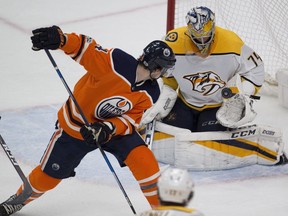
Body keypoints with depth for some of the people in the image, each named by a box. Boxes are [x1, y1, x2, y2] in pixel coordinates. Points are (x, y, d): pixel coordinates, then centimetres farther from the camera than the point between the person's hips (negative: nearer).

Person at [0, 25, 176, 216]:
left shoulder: (150, 93, -14)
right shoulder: (118, 62, -30)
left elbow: (131, 119, -14)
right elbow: (85, 49, -28)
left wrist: (109, 128, -33)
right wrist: (60, 39, -47)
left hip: (116, 127, 3)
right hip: (75, 125, -3)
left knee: (144, 160, -20)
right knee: (47, 177, 8)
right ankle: (19, 200, 39)